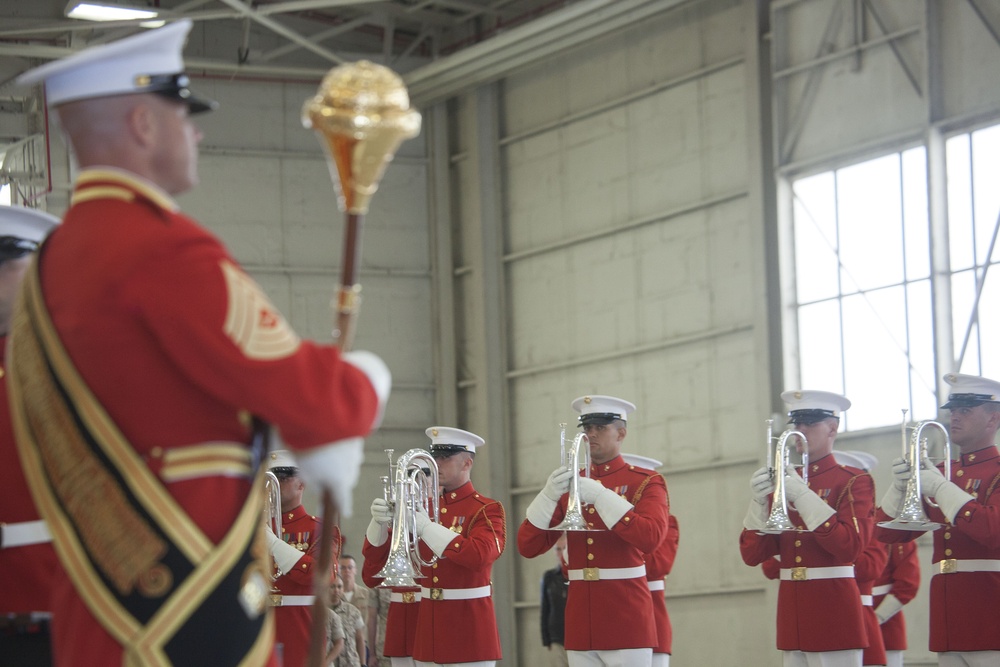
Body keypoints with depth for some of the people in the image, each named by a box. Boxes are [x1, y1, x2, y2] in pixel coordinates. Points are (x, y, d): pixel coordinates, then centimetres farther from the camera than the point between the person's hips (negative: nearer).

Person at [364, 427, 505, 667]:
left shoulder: (488, 509, -4)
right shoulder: (423, 507, 11)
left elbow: (479, 556, -24)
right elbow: (375, 561, 11)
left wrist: (426, 527, -25)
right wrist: (380, 521, -10)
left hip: (468, 630, -5)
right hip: (428, 623, 5)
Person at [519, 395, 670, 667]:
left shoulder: (646, 483, 1)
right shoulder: (567, 484, 12)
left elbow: (650, 538, -18)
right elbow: (528, 547, 6)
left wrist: (599, 494, -20)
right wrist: (549, 495, -10)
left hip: (626, 620, -4)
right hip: (580, 624, 4)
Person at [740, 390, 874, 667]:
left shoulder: (854, 481, -2)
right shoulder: (782, 483, 13)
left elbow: (850, 547, -17)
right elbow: (752, 556, 8)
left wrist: (803, 496, -19)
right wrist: (759, 502, -8)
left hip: (833, 611, -5)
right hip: (791, 609, 5)